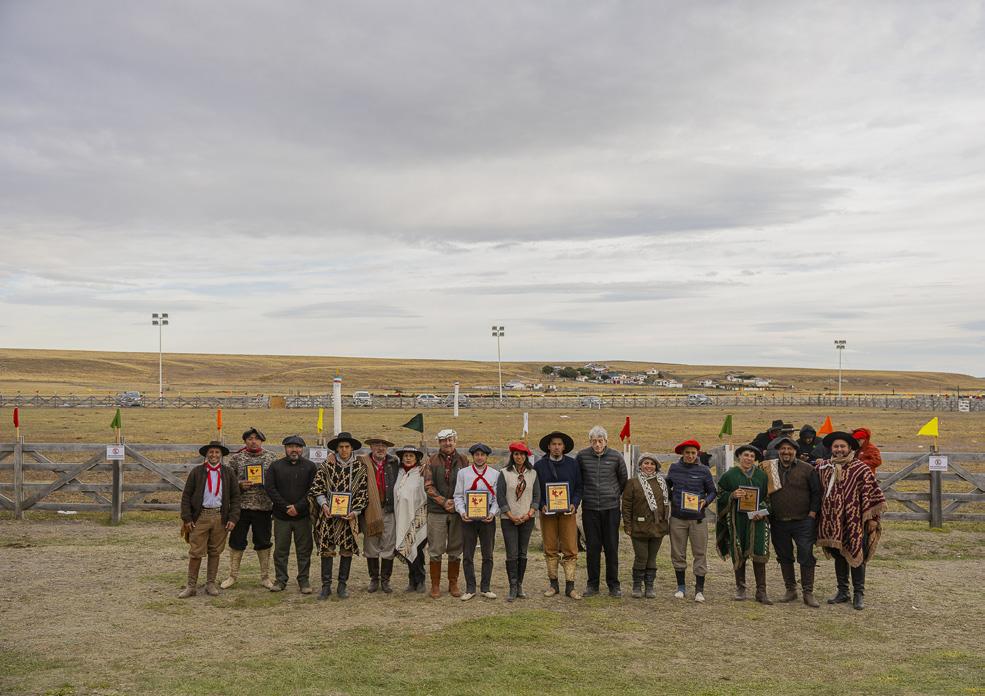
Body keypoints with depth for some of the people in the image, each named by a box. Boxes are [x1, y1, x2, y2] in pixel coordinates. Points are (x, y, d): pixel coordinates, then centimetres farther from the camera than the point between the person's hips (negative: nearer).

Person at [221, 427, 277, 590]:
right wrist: (239, 485, -12)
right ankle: (233, 575, 19)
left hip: (263, 506, 0)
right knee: (236, 541, 6)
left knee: (263, 542, 8)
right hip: (241, 505, 0)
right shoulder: (236, 458, 2)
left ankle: (265, 576, 19)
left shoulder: (271, 457, 4)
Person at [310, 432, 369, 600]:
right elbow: (316, 487, 1)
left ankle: (343, 586, 15)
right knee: (326, 550, 0)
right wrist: (324, 504, -13)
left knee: (347, 551, 4)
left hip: (349, 516, 0)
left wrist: (355, 511, -8)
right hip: (328, 515, 0)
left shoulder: (360, 468, 4)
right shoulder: (326, 466, 3)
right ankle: (326, 586, 8)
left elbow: (363, 493, 3)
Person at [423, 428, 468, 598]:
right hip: (436, 511, -1)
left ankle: (453, 584, 19)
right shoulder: (432, 461, 4)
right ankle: (435, 585, 9)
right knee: (435, 550, 0)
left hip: (457, 511, 1)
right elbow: (428, 486, -2)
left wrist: (456, 502, -9)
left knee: (455, 550, 7)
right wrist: (443, 502, -11)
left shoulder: (463, 461, 7)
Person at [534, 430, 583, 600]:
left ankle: (570, 586, 1)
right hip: (547, 513, 0)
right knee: (550, 550, 6)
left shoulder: (572, 464, 5)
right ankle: (553, 584, 15)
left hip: (567, 512, 0)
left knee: (570, 550, -4)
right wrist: (541, 505, -9)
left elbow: (579, 487, 7)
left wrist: (574, 504, -8)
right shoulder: (539, 466, 4)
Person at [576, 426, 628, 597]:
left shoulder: (616, 457, -1)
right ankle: (593, 584, 14)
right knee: (592, 547, 5)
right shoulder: (582, 456, -2)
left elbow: (623, 479, 13)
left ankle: (613, 585, 12)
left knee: (612, 547, 3)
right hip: (589, 508, 0)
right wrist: (579, 496, 11)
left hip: (611, 507, 0)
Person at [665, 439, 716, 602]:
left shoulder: (704, 471, 0)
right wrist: (670, 498, 6)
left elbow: (712, 492, 6)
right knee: (678, 554, 7)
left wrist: (705, 501, -12)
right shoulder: (674, 468, 5)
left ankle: (699, 590, 7)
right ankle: (681, 587, 21)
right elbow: (667, 486, 22)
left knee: (700, 554, -1)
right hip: (677, 518, 2)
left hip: (697, 519, -2)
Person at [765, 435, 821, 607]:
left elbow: (816, 492, 1)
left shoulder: (807, 469, -1)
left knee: (806, 557, -3)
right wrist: (766, 512, 4)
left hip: (803, 522, -3)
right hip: (779, 523, 3)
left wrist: (812, 513, -6)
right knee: (784, 557, 10)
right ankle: (790, 590, 21)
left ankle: (808, 593, 5)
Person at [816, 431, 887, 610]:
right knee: (839, 556, 13)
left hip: (854, 522, -4)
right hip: (832, 521, 5)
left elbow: (873, 493, -8)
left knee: (856, 556, 2)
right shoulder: (823, 467, 7)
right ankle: (842, 592, 24)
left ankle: (859, 595, 14)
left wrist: (872, 517, -10)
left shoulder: (861, 469, -8)